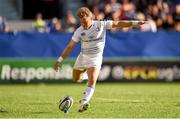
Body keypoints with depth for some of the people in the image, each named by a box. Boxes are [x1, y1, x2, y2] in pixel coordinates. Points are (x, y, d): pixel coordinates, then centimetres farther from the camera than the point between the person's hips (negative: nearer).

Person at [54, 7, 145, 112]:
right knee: (76, 78, 19)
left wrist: (135, 23, -16)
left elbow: (118, 24, -10)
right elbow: (70, 46, -3)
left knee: (92, 81, -21)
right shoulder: (79, 31, -8)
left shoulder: (101, 25, -12)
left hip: (95, 59, -3)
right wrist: (59, 60, -7)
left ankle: (84, 103, -26)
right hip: (82, 57, 3)